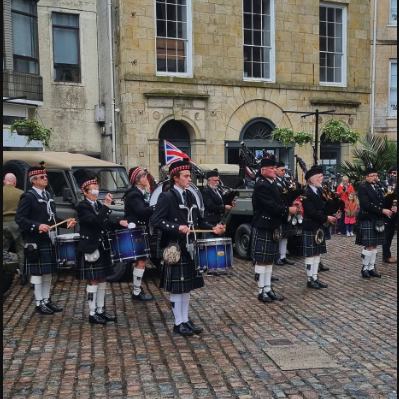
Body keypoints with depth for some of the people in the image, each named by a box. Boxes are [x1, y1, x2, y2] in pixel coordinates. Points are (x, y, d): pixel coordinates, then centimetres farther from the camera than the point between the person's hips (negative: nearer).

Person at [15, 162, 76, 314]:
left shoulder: (48, 195, 14)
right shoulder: (28, 196, -11)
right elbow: (19, 218, -17)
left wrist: (66, 222, 3)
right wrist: (37, 226, -28)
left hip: (49, 241, 8)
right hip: (36, 242, -8)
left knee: (48, 272, 14)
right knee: (37, 273, 1)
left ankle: (47, 300, 25)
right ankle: (39, 303, 11)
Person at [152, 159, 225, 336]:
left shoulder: (190, 196, 11)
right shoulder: (166, 197, -12)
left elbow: (198, 221, 15)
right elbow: (155, 220, -19)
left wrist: (213, 229, 0)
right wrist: (177, 227, -28)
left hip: (190, 248, 8)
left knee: (187, 285, 14)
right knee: (177, 287, 1)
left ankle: (186, 320, 25)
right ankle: (178, 323, 12)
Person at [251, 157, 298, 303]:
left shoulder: (273, 184, 13)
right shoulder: (261, 186, -16)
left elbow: (280, 202, 15)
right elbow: (271, 206, -23)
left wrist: (290, 207, -4)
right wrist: (288, 210, -15)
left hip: (273, 227, 9)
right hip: (263, 227, -9)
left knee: (270, 260, 13)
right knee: (261, 260, 0)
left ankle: (268, 288, 21)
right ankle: (261, 291, 8)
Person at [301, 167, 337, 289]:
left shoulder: (319, 191, 12)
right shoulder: (306, 194, -15)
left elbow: (323, 207, 15)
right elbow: (311, 212, -21)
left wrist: (331, 215, -3)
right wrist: (326, 218, -18)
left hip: (319, 227, 8)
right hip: (310, 228, -8)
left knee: (318, 253, 11)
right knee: (310, 254, -1)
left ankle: (315, 278, 19)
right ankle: (310, 280, 8)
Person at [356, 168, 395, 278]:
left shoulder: (378, 188, 14)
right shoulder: (362, 188, -8)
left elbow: (382, 202, 13)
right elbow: (366, 204, -19)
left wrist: (389, 209, -7)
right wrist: (382, 211, -20)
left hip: (378, 221, 7)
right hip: (368, 220, -7)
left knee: (375, 246, 9)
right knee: (369, 246, -5)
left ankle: (372, 268, 17)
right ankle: (365, 268, 7)